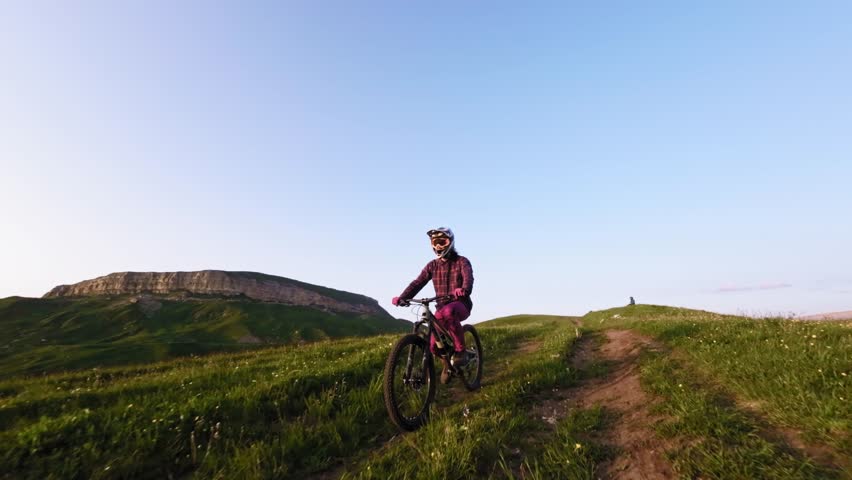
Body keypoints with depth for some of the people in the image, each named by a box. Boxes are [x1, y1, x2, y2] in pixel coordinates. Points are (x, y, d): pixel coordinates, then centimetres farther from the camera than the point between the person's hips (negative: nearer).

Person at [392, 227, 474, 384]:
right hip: (442, 307, 4)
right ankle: (447, 365, 24)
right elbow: (417, 283, -7)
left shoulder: (461, 262, -5)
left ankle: (461, 350, -21)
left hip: (461, 304, -4)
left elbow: (468, 278, -25)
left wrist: (464, 290, -50)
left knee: (448, 312, -40)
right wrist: (402, 297, -24)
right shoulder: (432, 265, 5)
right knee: (434, 345, -11)